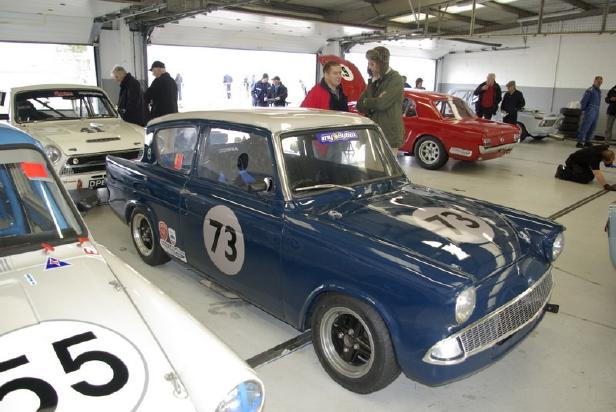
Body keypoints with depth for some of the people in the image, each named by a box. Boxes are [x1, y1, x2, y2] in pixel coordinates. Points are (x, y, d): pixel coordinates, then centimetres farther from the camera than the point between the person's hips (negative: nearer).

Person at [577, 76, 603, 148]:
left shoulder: (599, 91, 16)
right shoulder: (590, 90, -8)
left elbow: (598, 101, 20)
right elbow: (584, 101, -10)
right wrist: (583, 110, -11)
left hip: (596, 111, 8)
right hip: (590, 111, -8)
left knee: (592, 127, 10)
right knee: (585, 126, -10)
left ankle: (587, 141, 16)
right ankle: (580, 142, -10)